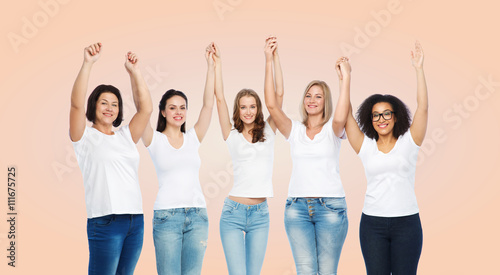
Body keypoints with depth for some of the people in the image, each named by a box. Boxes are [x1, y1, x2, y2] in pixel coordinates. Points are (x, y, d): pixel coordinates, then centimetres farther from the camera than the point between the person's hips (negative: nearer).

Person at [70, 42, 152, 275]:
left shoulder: (125, 136, 17)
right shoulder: (85, 136, 3)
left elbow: (146, 108, 8)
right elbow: (76, 104, -12)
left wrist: (134, 71, 3)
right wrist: (87, 64, -20)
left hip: (136, 220, 5)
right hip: (105, 221, -5)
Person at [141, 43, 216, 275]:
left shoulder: (193, 138, 10)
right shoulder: (155, 140, 3)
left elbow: (208, 104, 4)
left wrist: (211, 66, -1)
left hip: (197, 215, 3)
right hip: (166, 216, -3)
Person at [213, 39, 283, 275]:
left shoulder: (268, 132, 8)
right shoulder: (232, 135, 4)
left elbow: (279, 94, 2)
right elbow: (219, 98, -1)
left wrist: (274, 58, -1)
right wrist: (217, 63, -2)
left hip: (260, 213, 2)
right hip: (234, 211, -2)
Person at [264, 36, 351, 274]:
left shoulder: (332, 129, 5)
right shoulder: (294, 129, 9)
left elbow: (341, 116, -19)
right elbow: (271, 105, -5)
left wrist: (346, 78, -27)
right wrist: (269, 62, -12)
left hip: (330, 206, -1)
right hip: (297, 206, 1)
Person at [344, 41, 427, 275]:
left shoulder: (408, 142, 3)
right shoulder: (365, 146, 6)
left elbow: (422, 108, -6)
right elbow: (346, 115, 0)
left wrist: (419, 69, -11)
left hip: (406, 222, -1)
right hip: (372, 222, 1)